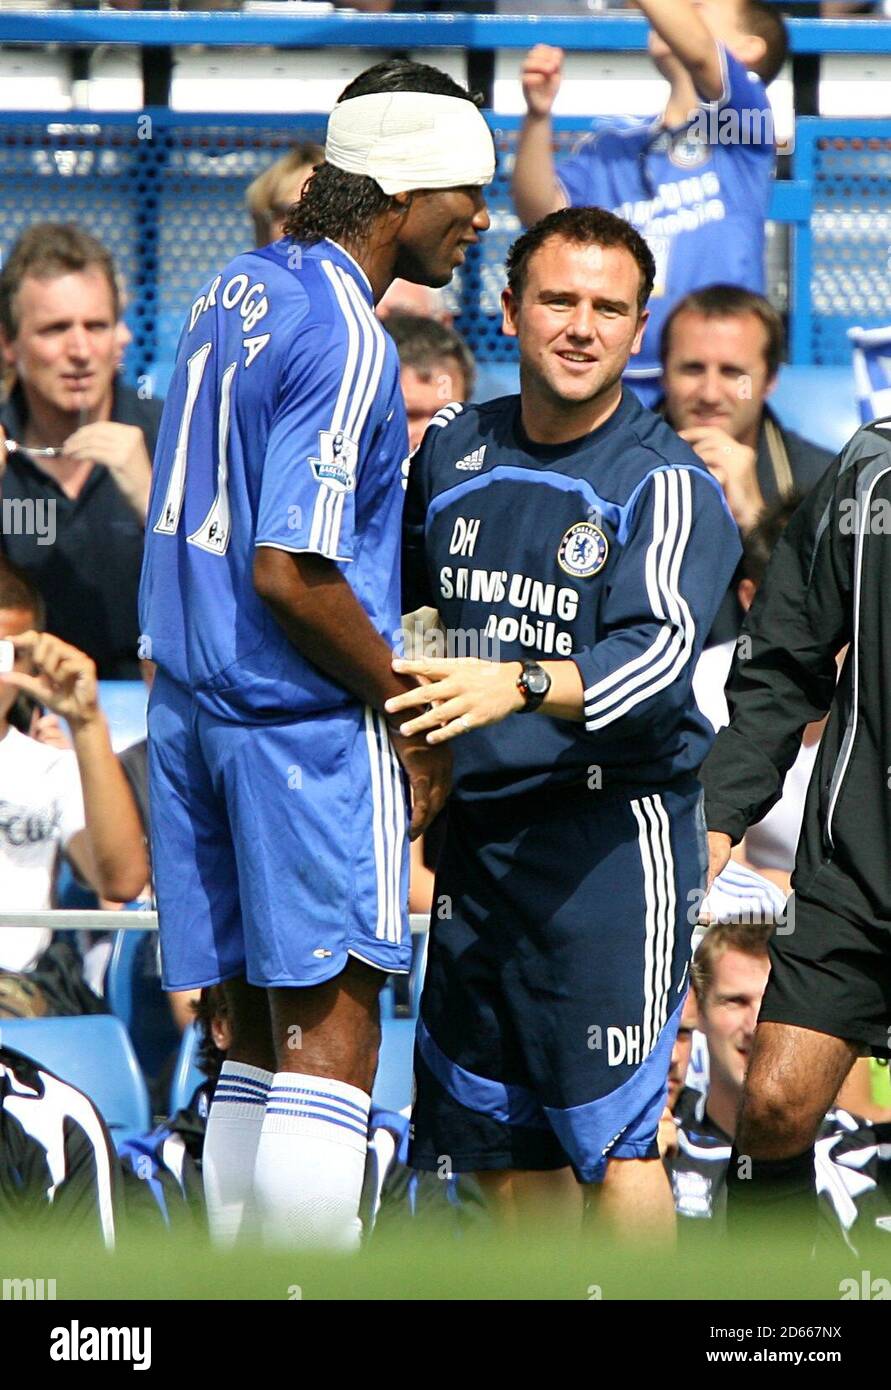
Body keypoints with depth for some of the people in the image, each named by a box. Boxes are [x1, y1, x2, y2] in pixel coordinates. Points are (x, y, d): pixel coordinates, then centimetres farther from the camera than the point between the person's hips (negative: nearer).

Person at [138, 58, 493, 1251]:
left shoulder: (233, 291, 11)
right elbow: (291, 573, -22)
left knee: (259, 1034, 12)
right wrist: (412, 711, -11)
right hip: (307, 722, -9)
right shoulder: (348, 341, -17)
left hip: (195, 704, 9)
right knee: (333, 1034, -7)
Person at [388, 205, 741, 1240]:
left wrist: (520, 686, -41)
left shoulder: (666, 487, -9)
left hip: (611, 836, -6)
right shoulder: (452, 454, 8)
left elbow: (655, 652, -25)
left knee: (612, 1135, -9)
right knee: (501, 1138, 11)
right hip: (474, 834, 6)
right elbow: (381, 584, 28)